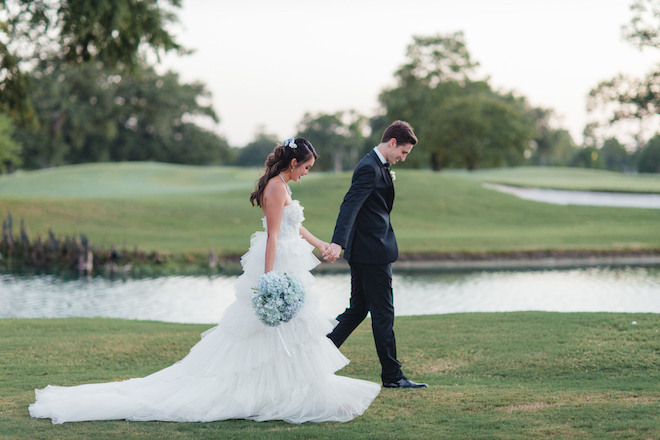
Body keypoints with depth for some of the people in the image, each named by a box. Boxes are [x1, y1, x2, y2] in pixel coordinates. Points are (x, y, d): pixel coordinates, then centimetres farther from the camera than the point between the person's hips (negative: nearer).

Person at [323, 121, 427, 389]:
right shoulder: (370, 169, -17)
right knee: (383, 313, -3)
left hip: (364, 252, 10)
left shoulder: (377, 166, 15)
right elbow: (349, 206, -29)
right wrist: (338, 243, -38)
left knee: (358, 309, 14)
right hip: (373, 253, -10)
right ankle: (392, 376, 4)